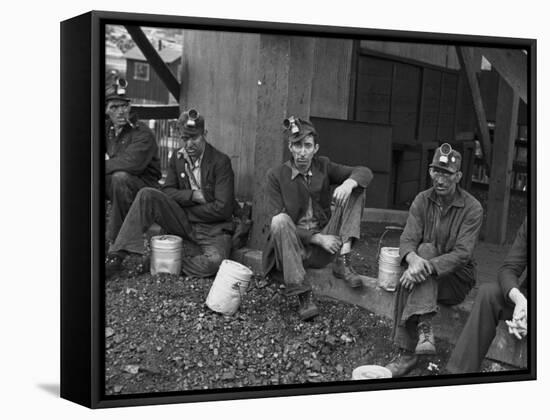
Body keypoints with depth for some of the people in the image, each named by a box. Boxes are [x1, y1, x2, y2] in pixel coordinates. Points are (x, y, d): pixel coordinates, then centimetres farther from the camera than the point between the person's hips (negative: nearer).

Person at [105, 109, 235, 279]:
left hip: (213, 228, -4)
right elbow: (167, 192, 2)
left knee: (214, 262, -36)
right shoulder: (177, 157, 6)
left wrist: (185, 209, -10)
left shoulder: (221, 161, -12)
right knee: (147, 195, -19)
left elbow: (222, 209, -17)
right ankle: (115, 258, -20)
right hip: (184, 223, 4)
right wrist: (193, 195, -16)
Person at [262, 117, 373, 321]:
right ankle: (303, 295, -34)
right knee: (281, 219, -36)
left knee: (356, 190, -8)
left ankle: (343, 260, -21)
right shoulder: (276, 175, -4)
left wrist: (349, 182, -25)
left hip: (323, 249, 3)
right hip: (292, 247, -3)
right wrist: (317, 238, -19)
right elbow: (277, 221, -11)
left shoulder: (323, 166, 5)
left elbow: (365, 172, -1)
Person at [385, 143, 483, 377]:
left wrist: (428, 266, -38)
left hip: (457, 278, -3)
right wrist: (413, 258, -36)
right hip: (427, 277, 3)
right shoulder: (422, 200, 2)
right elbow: (407, 239, -10)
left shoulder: (472, 208, -10)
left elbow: (462, 253, -21)